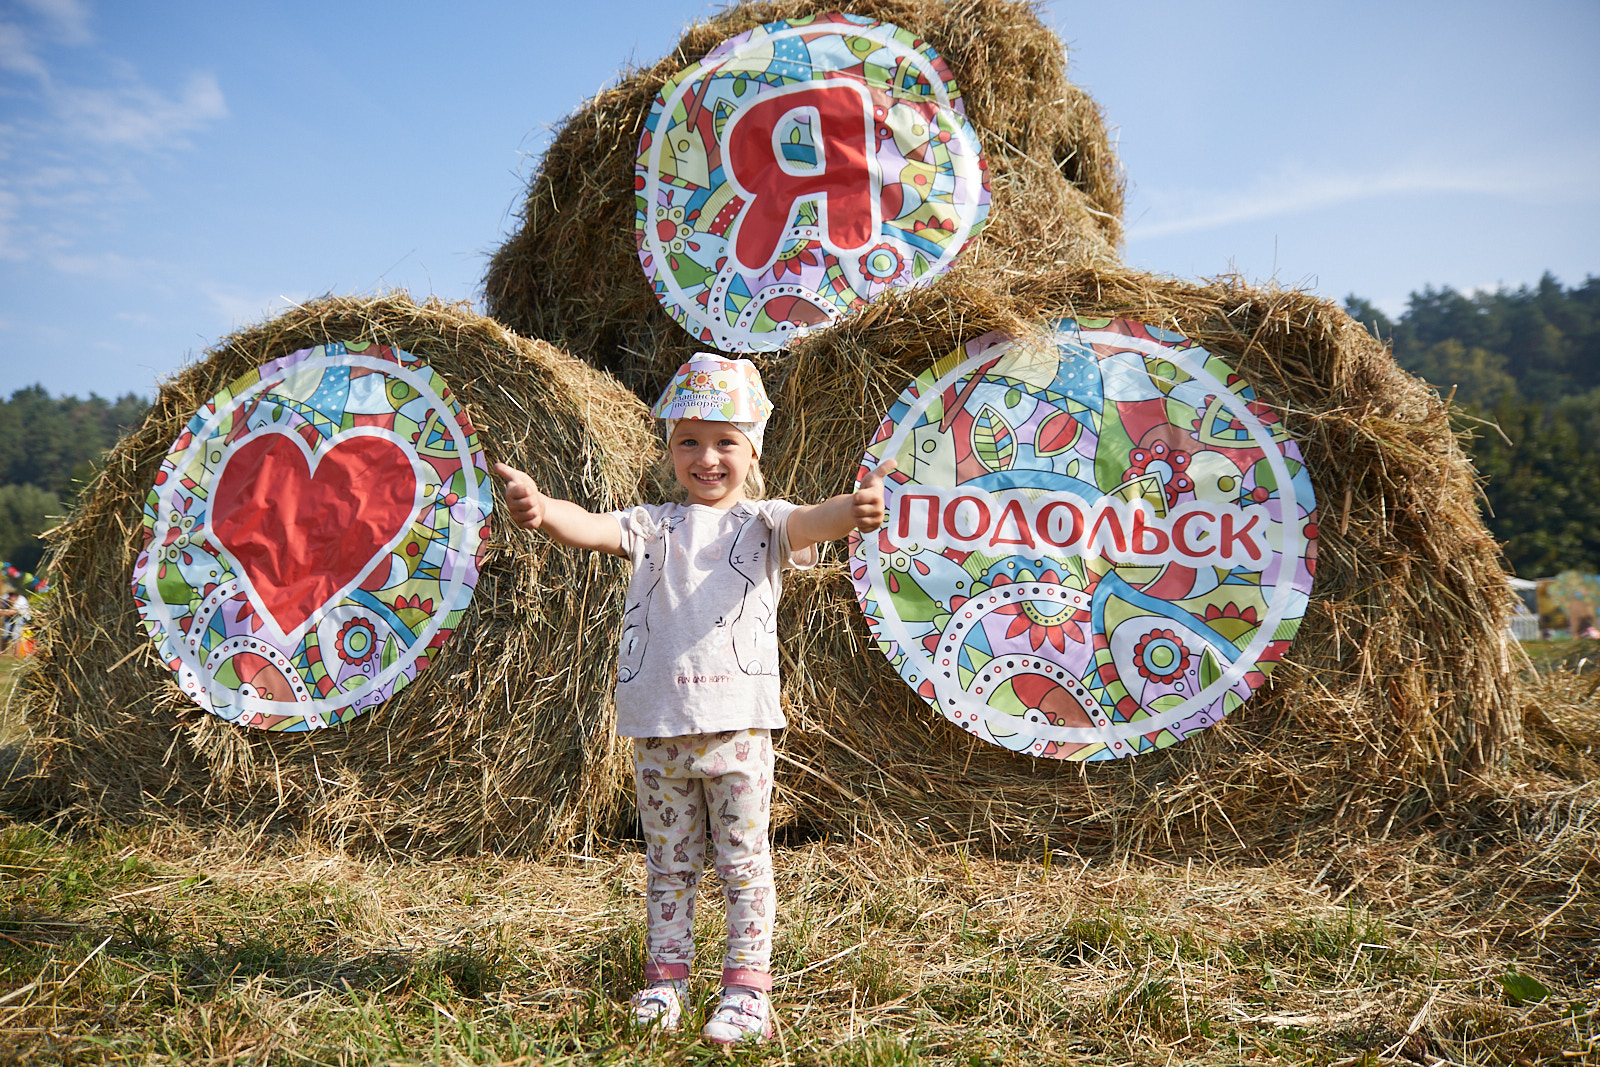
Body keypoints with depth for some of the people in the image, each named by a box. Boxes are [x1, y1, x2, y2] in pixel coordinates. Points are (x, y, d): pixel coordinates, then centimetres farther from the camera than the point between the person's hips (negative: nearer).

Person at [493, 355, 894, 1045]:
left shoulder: (760, 523, 2)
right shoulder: (655, 526, 7)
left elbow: (808, 523, -20)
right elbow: (594, 529, -11)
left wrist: (852, 510, -45)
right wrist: (541, 510, -34)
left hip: (738, 723, -2)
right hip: (658, 727, 2)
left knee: (743, 862, 8)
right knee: (669, 862, 15)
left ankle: (747, 988, 18)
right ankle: (665, 977, 29)